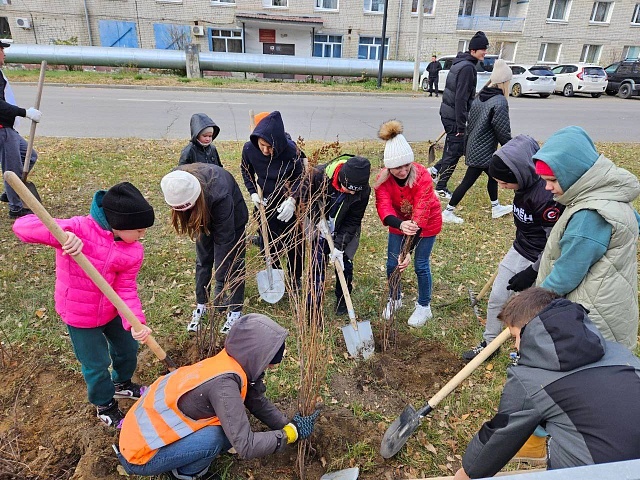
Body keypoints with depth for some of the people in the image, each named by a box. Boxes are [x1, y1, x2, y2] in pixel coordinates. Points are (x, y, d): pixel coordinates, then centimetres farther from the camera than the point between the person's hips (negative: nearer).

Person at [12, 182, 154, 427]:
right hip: (79, 314, -5)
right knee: (97, 365, 13)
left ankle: (121, 384, 56)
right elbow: (22, 225, -33)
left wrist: (135, 322, -31)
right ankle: (105, 406, 43)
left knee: (128, 348, 24)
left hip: (111, 310, 5)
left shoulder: (134, 251, -15)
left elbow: (125, 289, -15)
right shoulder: (79, 228, -29)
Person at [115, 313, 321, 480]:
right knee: (213, 437, -25)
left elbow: (258, 402, 6)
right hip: (140, 455, -7)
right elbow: (247, 447, -30)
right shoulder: (223, 383, -31)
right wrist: (292, 432, -18)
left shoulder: (228, 363, -7)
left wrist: (290, 425, 0)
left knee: (233, 428, -3)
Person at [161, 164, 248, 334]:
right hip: (204, 216, 5)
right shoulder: (177, 183, -29)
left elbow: (225, 240, -39)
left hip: (231, 218, -5)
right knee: (203, 260, 9)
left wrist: (221, 283, -34)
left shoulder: (219, 194, -45)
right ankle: (200, 306, 24)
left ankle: (235, 311, 14)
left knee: (232, 262, 0)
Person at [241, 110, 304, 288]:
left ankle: (296, 279, 31)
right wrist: (253, 193, -10)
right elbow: (246, 171, 2)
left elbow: (300, 177, -12)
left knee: (294, 243, 10)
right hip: (264, 203, 2)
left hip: (287, 204, -2)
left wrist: (292, 200, -27)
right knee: (269, 243, 13)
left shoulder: (290, 150, -28)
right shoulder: (249, 148, -19)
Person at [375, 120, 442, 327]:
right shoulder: (383, 179, -24)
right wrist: (401, 225, -58)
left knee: (421, 265, 0)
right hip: (398, 223, 3)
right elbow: (384, 209, -35)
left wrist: (408, 251, -44)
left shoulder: (422, 176, -33)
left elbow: (420, 215, -38)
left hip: (427, 224, -3)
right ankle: (394, 299, 33)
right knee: (392, 263, 5)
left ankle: (424, 307, 24)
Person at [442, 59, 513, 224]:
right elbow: (503, 131, -17)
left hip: (473, 146, 9)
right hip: (483, 151, -9)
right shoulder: (500, 102, -18)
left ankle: (496, 207, 37)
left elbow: (471, 120, 13)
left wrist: (468, 142, 21)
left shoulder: (480, 96, 6)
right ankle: (447, 212, 4)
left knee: (493, 175, 22)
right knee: (468, 181, -2)